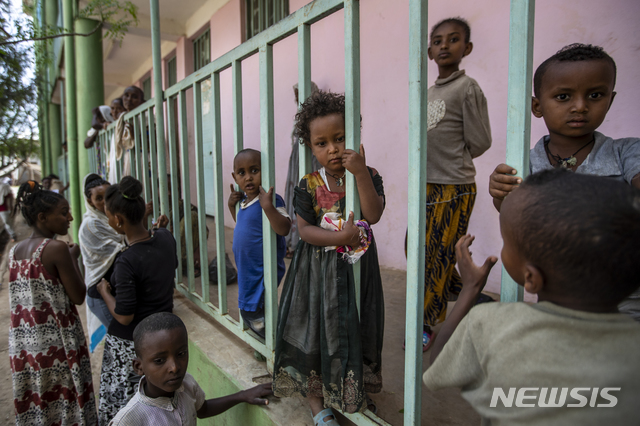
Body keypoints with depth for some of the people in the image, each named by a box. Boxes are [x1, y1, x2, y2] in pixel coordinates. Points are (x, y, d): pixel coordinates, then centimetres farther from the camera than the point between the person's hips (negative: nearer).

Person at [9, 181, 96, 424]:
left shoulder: (14, 251, 6)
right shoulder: (57, 249, -17)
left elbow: (22, 299, 13)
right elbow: (78, 297, -13)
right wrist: (74, 258, -3)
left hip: (23, 346, 7)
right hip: (57, 345, -7)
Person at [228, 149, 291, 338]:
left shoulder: (271, 200, -19)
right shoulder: (244, 200, 7)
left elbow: (283, 228, -29)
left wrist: (268, 206, -38)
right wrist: (231, 205, 9)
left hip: (262, 271, -9)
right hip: (246, 269, 9)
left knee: (256, 316, -6)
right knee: (246, 310, 20)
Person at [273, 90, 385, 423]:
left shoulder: (368, 176, -4)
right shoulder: (309, 185, -8)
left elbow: (373, 214, -19)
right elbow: (305, 230, -10)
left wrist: (361, 173, -26)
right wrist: (340, 237, -22)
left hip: (356, 267, 2)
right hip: (319, 269, -2)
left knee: (356, 328, 15)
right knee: (317, 327, 8)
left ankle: (355, 395, 41)